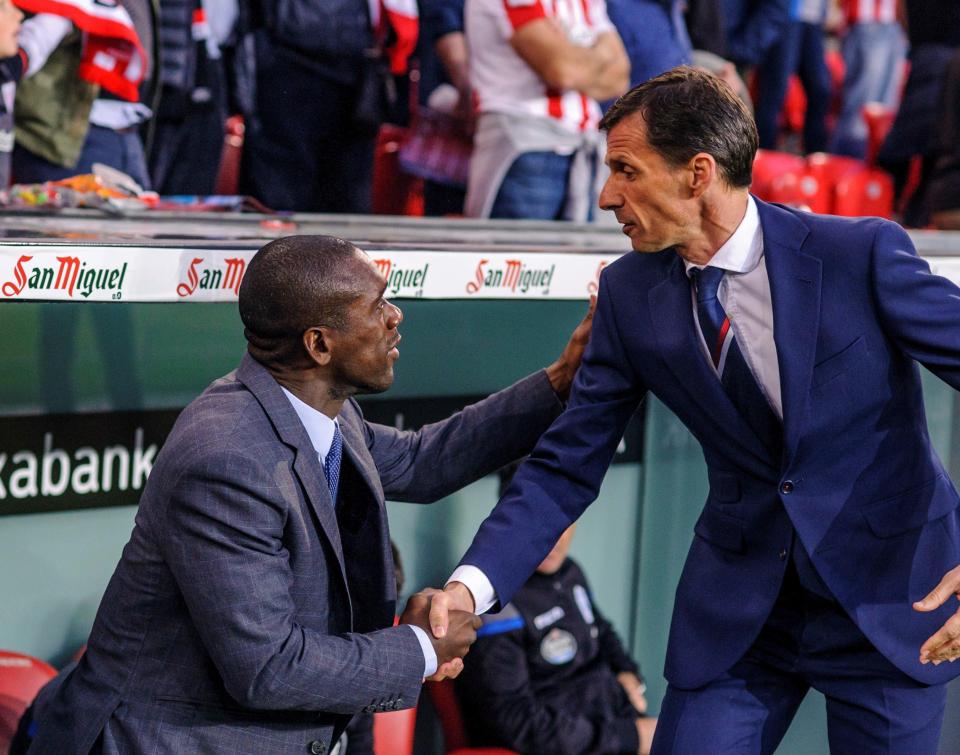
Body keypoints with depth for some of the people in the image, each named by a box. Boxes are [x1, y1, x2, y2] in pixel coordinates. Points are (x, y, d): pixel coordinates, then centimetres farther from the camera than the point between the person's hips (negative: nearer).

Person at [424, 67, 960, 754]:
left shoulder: (862, 254, -16)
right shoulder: (631, 295, -5)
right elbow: (567, 465, -2)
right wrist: (473, 583, -18)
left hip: (890, 592, -3)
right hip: (736, 612, 3)